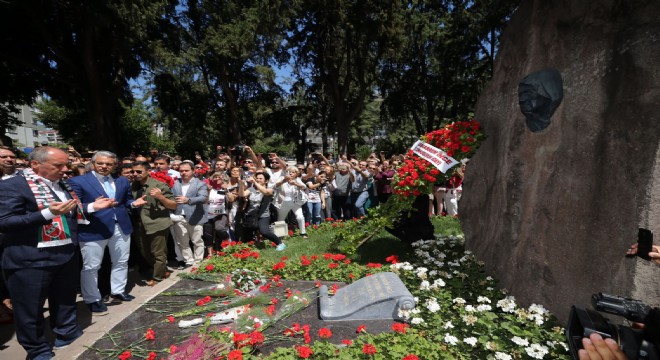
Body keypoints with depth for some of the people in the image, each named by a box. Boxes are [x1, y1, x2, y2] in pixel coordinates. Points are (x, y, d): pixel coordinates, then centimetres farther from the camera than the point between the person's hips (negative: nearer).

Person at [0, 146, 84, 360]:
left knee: (66, 301, 21)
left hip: (67, 255, 7)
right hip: (30, 260, -6)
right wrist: (48, 213, -30)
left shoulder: (61, 186, 10)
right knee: (31, 309, 11)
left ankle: (67, 334, 40)